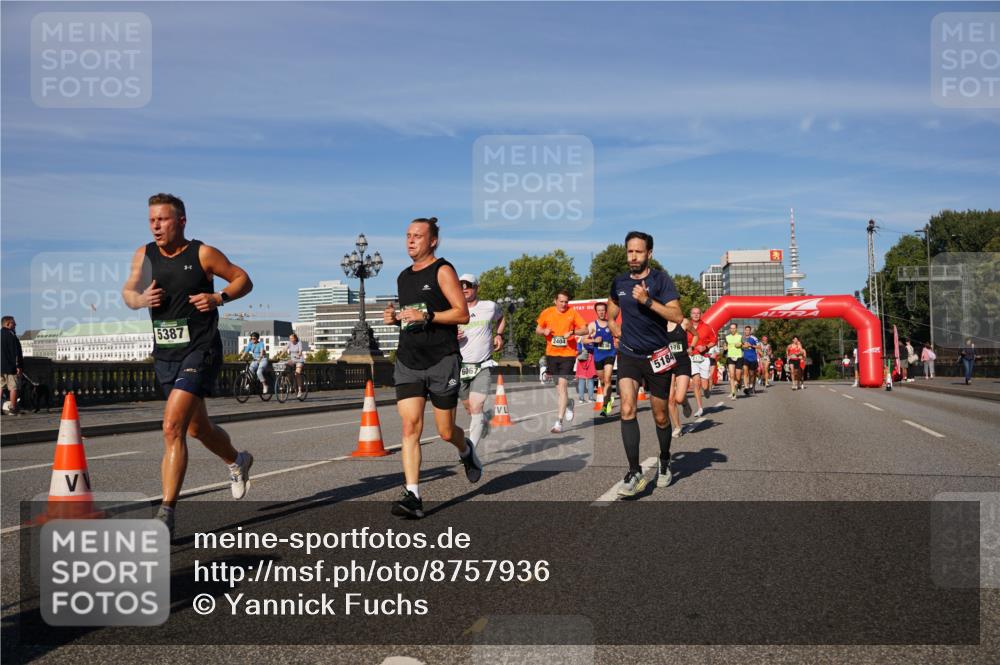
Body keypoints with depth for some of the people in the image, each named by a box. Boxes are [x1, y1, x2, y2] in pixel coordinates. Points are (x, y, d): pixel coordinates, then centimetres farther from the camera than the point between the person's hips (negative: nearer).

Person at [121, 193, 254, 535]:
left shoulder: (203, 254, -7)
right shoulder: (143, 255, 5)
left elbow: (244, 280, 3)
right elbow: (127, 292, 16)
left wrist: (219, 297, -15)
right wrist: (141, 299, -7)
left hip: (200, 352, -6)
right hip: (164, 355, 6)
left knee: (172, 427, -19)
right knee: (197, 428, 20)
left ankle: (166, 512, -14)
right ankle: (237, 462, 50)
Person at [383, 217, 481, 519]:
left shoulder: (442, 271, -4)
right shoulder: (403, 277, 16)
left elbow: (462, 313, -11)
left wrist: (426, 316, -21)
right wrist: (394, 317, 6)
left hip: (442, 361, -5)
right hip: (408, 362, 5)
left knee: (445, 432, 5)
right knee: (410, 427, -9)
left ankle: (466, 451, 40)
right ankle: (412, 496, -10)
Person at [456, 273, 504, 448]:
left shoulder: (490, 307, 2)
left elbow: (501, 318, 25)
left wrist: (499, 335, 8)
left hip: (483, 366, -2)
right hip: (460, 366, 2)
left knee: (476, 408, -16)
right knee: (469, 409, 14)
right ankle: (485, 419, 48)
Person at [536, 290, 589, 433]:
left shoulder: (573, 312, -3)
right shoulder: (547, 312, 3)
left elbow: (585, 330, -2)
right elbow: (537, 330, 12)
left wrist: (573, 332, -20)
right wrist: (544, 331, -10)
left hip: (568, 354, -4)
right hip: (551, 353, 4)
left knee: (562, 384, -13)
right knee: (558, 384, 15)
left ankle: (559, 421, -12)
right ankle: (568, 403, 46)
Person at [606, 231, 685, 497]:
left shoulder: (661, 279, -7)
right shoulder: (619, 282, 6)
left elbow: (678, 316, -18)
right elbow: (610, 316, 22)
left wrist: (648, 300, -26)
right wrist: (619, 334, 6)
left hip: (657, 357, -2)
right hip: (628, 355, 2)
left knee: (660, 417, 10)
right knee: (627, 410, -17)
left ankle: (665, 462, 35)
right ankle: (635, 473, -16)